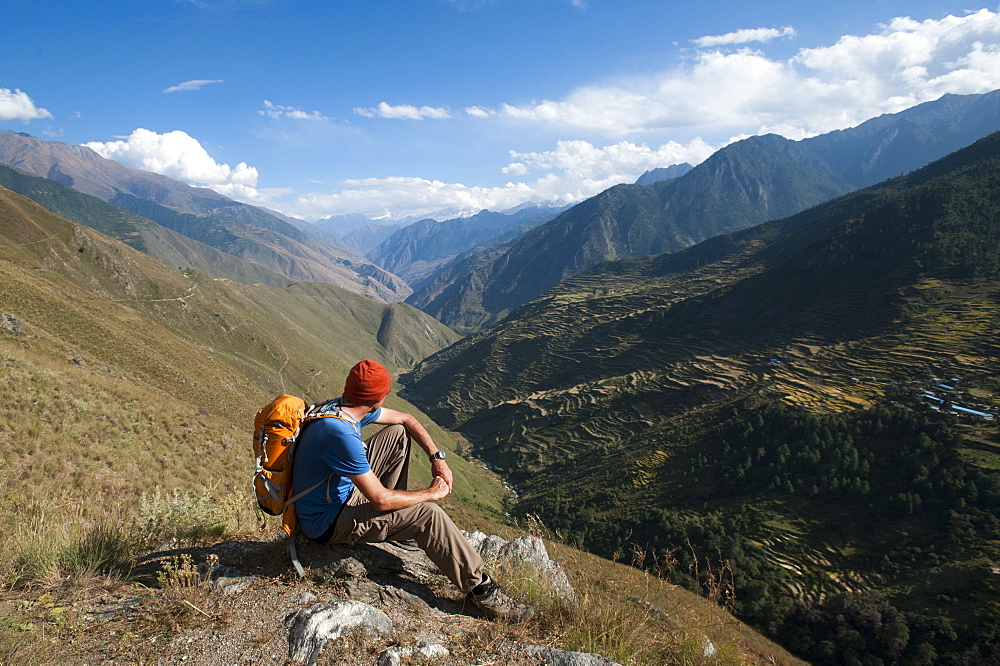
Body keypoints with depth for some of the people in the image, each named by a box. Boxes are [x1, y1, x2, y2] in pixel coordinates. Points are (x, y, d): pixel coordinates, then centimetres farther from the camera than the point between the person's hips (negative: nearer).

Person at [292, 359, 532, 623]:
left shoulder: (340, 406, -5)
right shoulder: (341, 434, -34)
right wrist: (431, 493, -15)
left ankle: (396, 522, 16)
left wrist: (437, 457, -1)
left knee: (397, 434, 8)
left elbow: (405, 419, 9)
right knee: (428, 514, -19)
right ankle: (481, 590, -9)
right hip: (328, 524, -9)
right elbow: (380, 500, -30)